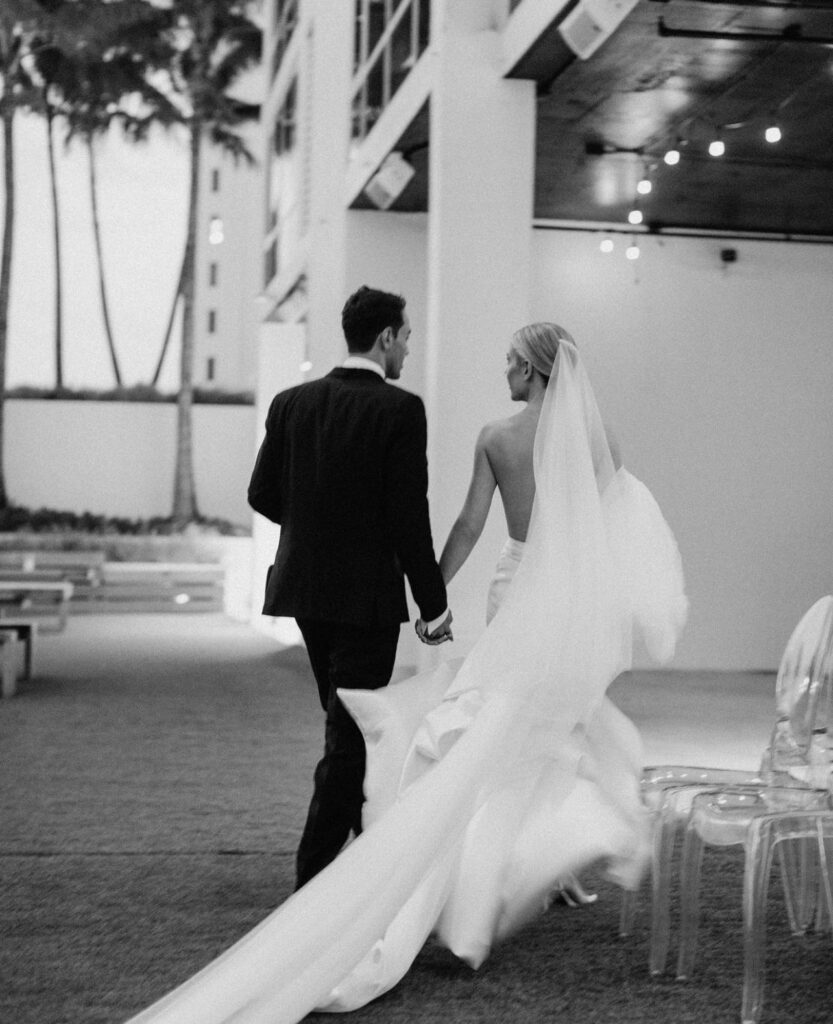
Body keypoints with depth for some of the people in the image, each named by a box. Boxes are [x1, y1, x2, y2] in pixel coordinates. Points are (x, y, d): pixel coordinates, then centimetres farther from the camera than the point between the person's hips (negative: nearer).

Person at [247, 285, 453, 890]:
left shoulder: (291, 403, 3)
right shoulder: (400, 410, -13)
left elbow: (263, 495, 5)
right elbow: (409, 515, -16)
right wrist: (434, 603, -8)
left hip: (305, 587, 6)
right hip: (367, 591, -6)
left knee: (351, 727, 22)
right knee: (348, 737, 1)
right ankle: (313, 879, 1)